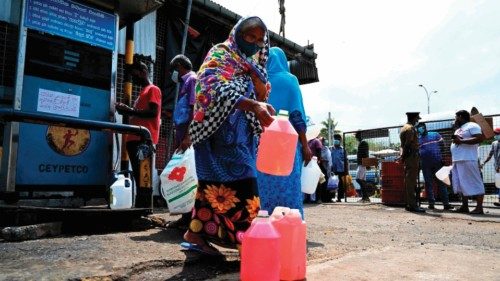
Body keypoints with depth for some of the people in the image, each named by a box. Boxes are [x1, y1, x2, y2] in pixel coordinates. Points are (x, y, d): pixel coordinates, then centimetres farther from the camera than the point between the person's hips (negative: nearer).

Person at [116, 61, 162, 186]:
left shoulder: (153, 89, 1)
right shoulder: (143, 92, 28)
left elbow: (153, 112, -13)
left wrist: (130, 110, -11)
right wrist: (127, 110, 10)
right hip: (135, 139, 9)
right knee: (138, 173, 6)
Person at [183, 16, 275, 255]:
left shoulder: (252, 64, 23)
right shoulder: (220, 55, -3)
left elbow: (262, 94, 18)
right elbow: (222, 91, -22)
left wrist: (251, 70, 3)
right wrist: (255, 105, -34)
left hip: (241, 132, 8)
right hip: (222, 130, -8)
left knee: (215, 183, 7)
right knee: (238, 183, -14)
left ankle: (197, 233, 15)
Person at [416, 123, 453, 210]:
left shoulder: (435, 134, 9)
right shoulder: (417, 139, 12)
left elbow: (442, 146, 5)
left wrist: (443, 159, -4)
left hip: (437, 162, -1)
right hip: (425, 164, 2)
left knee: (441, 183, -1)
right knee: (428, 183, 4)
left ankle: (446, 203, -1)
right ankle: (431, 203, 8)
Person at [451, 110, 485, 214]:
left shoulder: (472, 126, -3)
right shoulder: (458, 129, 26)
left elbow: (479, 138, -15)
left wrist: (461, 141, -18)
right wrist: (455, 140, 5)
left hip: (468, 160, -10)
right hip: (457, 161, 10)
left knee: (474, 183, -7)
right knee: (461, 184, 10)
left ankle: (479, 207, -5)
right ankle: (464, 206, 15)